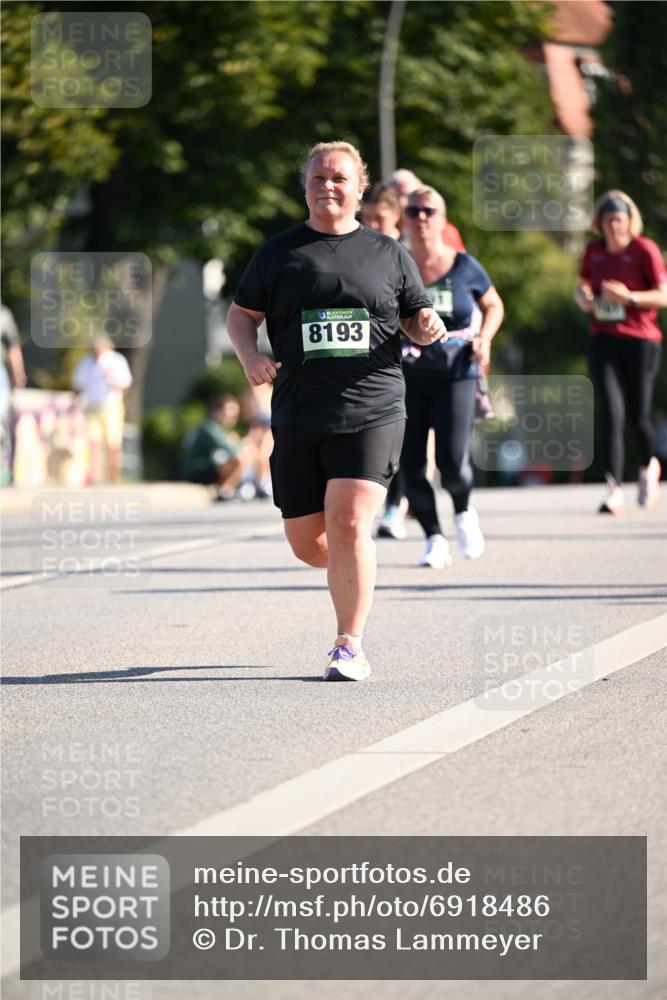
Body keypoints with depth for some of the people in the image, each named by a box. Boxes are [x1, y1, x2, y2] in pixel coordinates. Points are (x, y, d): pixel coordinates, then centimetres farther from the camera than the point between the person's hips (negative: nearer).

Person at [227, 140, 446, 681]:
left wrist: (428, 327, -7)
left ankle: (350, 646, -7)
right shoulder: (279, 252, 10)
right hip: (298, 417, 2)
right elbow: (241, 313, 14)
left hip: (371, 413, -2)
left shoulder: (388, 253, 9)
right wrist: (251, 357, -5)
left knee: (349, 525, -17)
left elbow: (416, 321, 17)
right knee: (305, 540, 5)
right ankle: (358, 573, 40)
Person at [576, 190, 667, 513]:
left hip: (640, 341, -3)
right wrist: (583, 298, 0)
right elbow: (582, 285, 23)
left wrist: (630, 297, -23)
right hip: (603, 341, 3)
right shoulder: (594, 251, 7)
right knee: (609, 414, -12)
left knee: (637, 417, 3)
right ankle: (614, 491, -15)